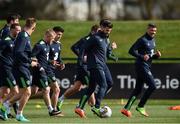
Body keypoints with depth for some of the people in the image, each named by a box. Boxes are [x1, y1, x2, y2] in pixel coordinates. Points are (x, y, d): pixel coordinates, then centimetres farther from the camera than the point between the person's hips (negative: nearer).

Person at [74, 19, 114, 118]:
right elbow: (83, 49, -12)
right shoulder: (95, 38, -11)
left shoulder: (105, 39, 16)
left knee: (91, 88, 8)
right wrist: (80, 62, -14)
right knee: (103, 86, -14)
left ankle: (80, 107, 7)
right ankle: (96, 107, -19)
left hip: (101, 66, 9)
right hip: (96, 66, -9)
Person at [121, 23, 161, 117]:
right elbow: (131, 51, -16)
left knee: (138, 89, 7)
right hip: (142, 66, -9)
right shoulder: (142, 40, -11)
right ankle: (140, 106, -5)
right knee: (152, 86, -14)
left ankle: (126, 108, 7)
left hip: (147, 67, 9)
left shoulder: (153, 41, 17)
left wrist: (156, 55, 5)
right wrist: (142, 56, -27)